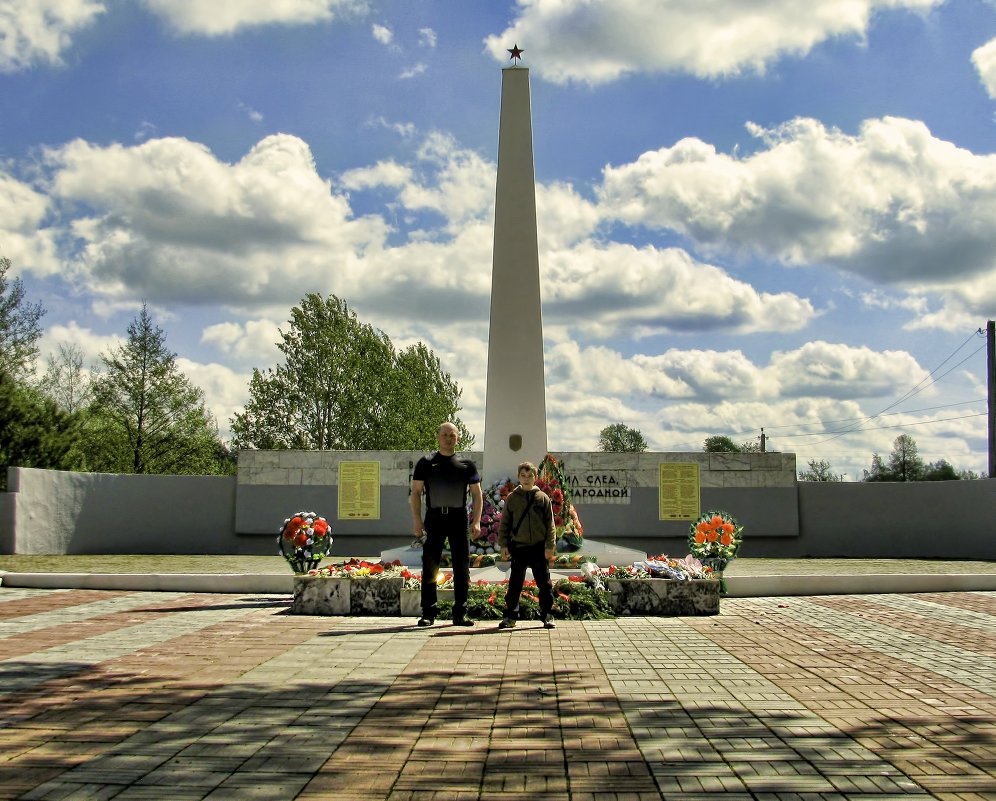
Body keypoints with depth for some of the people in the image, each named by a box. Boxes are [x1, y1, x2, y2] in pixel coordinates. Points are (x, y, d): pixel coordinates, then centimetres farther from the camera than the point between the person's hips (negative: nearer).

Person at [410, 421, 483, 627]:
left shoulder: (466, 465, 9)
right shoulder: (426, 463, 7)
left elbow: (477, 494, 10)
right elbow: (416, 492, 6)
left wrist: (476, 521, -1)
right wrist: (416, 519, -5)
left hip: (458, 519, 1)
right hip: (434, 518, -1)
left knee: (462, 567, 2)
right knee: (429, 566, -1)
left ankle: (460, 614, 9)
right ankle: (428, 613, 5)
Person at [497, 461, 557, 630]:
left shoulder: (543, 498, 3)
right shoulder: (512, 498, 4)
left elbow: (550, 524, 3)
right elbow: (504, 523, 7)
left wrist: (550, 546, -4)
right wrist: (503, 545, 1)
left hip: (539, 548, 0)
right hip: (518, 546, 0)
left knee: (544, 583, 4)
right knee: (515, 583, 4)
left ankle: (548, 616, 12)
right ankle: (510, 616, 11)